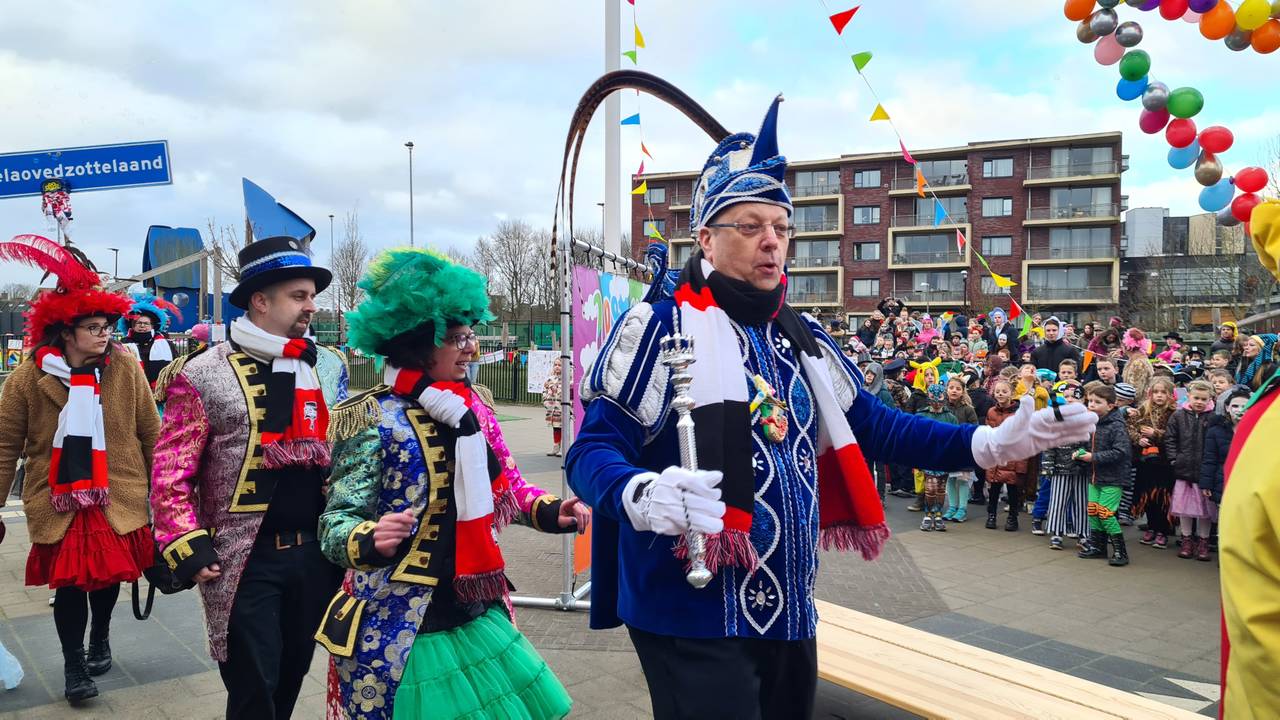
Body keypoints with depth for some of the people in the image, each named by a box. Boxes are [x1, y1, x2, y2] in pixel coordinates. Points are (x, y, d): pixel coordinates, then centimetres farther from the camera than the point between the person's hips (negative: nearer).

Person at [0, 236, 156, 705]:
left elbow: (151, 434, 1)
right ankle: (74, 664, 25)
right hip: (58, 501, -1)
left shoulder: (125, 368, -6)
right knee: (68, 582, 2)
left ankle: (100, 638, 44)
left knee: (108, 574, 14)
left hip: (118, 496, 1)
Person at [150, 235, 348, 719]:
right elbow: (170, 474, -6)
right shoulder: (204, 375, -8)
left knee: (290, 681, 18)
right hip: (244, 562, -4)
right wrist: (188, 549, -12)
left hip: (315, 555, 5)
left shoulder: (328, 369, 6)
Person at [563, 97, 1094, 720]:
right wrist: (645, 495, -38)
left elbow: (872, 427, 15)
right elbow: (593, 450, -16)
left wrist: (988, 444, 3)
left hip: (789, 611, 8)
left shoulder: (800, 339, 12)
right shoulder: (660, 326, -11)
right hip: (693, 618, -7)